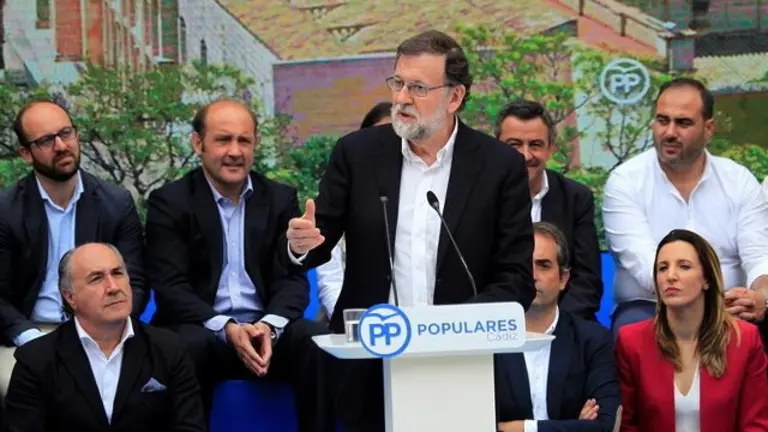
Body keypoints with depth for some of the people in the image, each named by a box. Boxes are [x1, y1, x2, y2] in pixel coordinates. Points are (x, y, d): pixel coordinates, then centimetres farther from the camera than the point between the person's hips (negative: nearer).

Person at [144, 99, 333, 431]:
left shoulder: (281, 200, 12)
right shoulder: (169, 203, 2)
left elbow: (292, 278, 4)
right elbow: (170, 287, -7)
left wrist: (270, 326, -18)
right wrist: (227, 328, -22)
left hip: (267, 329, 2)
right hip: (202, 329, -2)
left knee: (318, 341, -26)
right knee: (188, 346, -35)